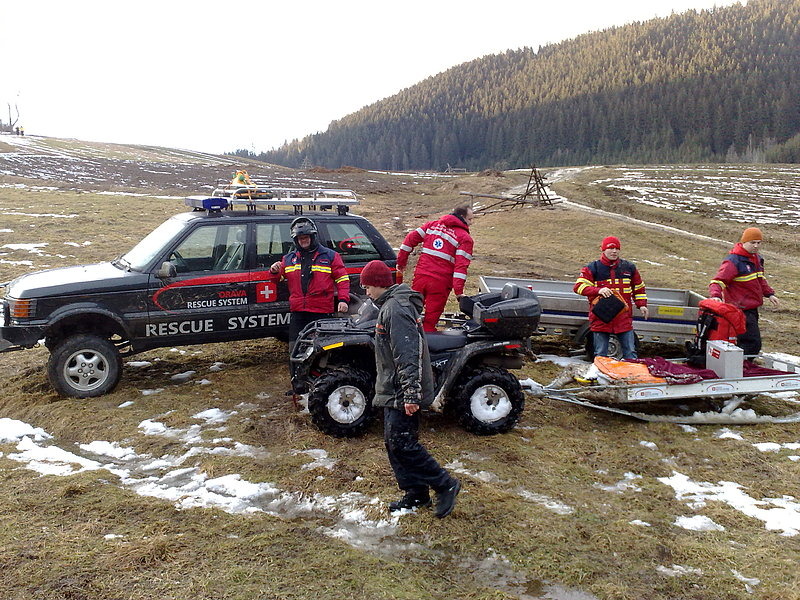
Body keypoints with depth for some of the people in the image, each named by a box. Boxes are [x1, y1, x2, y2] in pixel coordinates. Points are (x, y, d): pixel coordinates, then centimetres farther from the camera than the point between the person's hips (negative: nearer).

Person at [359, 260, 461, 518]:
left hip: (401, 394, -11)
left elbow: (408, 355, -26)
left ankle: (445, 484, 5)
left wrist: (411, 394, -27)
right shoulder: (392, 304, 15)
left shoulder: (395, 309, -19)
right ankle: (416, 494, 23)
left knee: (401, 443, -8)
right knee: (394, 442, 13)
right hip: (394, 391, 11)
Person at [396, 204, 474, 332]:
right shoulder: (465, 238, -2)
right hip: (440, 283, -4)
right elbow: (461, 265, -12)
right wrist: (459, 291, -16)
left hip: (420, 277, 4)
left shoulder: (432, 225, 14)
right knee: (430, 322, 3)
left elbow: (411, 238, 10)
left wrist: (401, 262, 18)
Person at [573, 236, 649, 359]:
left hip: (624, 318, 2)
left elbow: (639, 288, 23)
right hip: (600, 318, -2)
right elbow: (579, 286, -10)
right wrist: (598, 290, -23)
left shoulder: (629, 268, 11)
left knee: (630, 353, 7)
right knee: (600, 355, 4)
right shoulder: (592, 268, 0)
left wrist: (642, 304, 11)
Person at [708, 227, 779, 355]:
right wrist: (716, 295, -40)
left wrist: (769, 294, 17)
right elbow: (717, 281, -22)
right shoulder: (733, 261, -16)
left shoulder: (757, 259, 14)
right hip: (741, 310, -9)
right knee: (753, 344, -14)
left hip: (752, 309, 9)